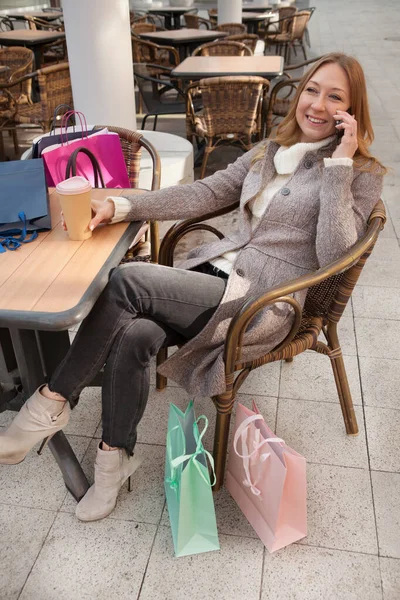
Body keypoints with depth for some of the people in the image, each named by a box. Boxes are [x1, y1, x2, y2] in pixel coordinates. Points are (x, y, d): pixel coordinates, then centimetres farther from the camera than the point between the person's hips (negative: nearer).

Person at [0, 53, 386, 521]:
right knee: (132, 335, -25)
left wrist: (339, 163, -14)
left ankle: (54, 400, -8)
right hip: (215, 275, 5)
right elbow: (203, 193, 11)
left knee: (128, 280, -25)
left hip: (261, 303, -5)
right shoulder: (268, 151, 19)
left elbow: (333, 255, -12)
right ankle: (116, 456, -4)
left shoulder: (362, 174, 2)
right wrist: (120, 207, 0)